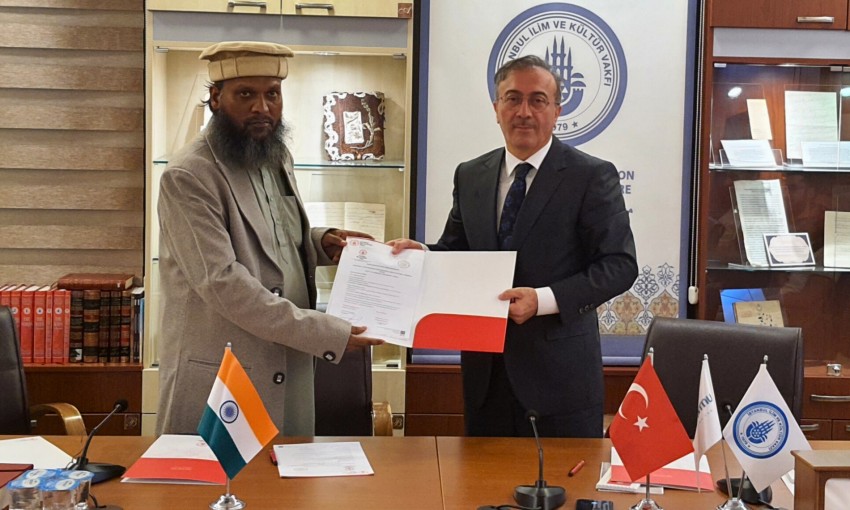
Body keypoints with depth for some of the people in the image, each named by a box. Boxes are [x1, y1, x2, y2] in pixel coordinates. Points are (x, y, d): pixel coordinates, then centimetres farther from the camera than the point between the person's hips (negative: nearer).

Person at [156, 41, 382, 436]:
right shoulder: (188, 177, -16)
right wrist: (327, 334, -23)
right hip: (217, 379, -7)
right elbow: (223, 284, -23)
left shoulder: (277, 159, 9)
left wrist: (319, 243, 2)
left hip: (290, 372, 7)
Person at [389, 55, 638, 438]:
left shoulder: (593, 177, -5)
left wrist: (544, 299, -21)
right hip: (486, 370, 4)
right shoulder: (470, 176, 10)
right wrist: (421, 253, -7)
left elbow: (619, 265, -9)